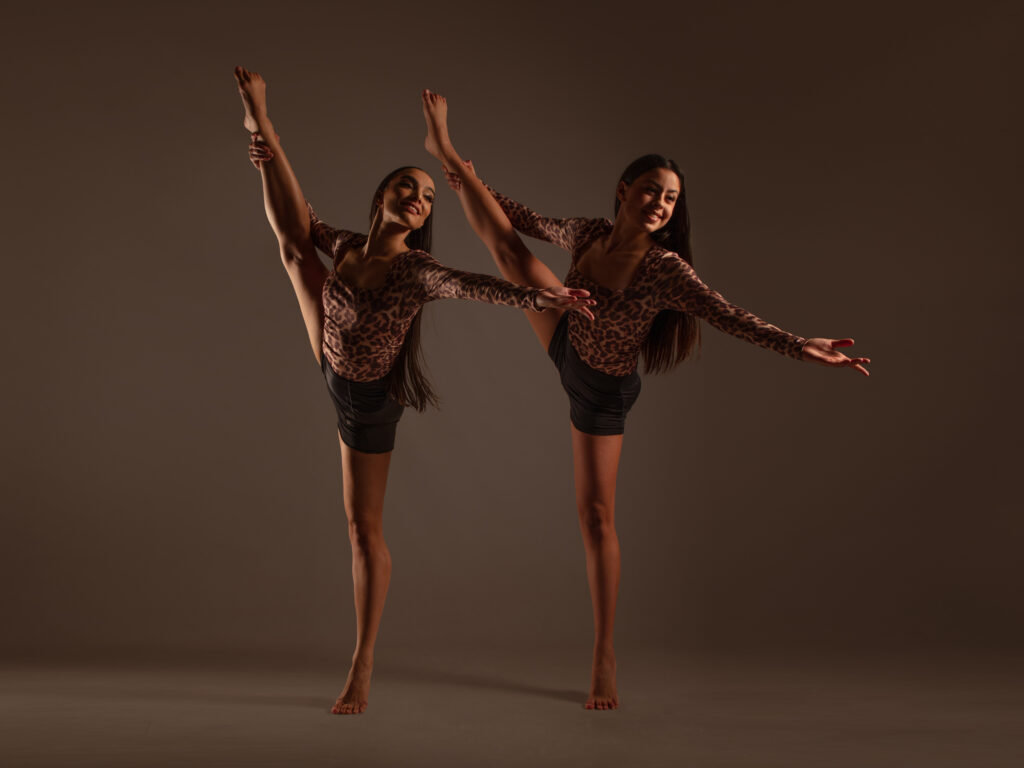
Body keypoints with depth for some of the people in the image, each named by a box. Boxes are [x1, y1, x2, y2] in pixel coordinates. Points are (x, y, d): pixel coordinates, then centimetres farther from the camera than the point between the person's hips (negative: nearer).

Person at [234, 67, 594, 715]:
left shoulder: (418, 272, -30)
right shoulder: (347, 247, -13)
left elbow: (481, 287, -45)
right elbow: (302, 222, 6)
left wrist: (542, 296, -62)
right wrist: (267, 145, 9)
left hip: (367, 401, -6)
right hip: (331, 368, 6)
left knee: (365, 529, 0)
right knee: (292, 242, 17)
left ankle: (363, 668, 9)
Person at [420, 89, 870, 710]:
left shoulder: (665, 267, -33)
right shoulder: (593, 233, -16)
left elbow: (730, 316, -41)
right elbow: (532, 223, 3)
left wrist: (800, 347, -55)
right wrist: (465, 176, 12)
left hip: (601, 392, -5)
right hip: (568, 347, 5)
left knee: (597, 517, -3)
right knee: (502, 239, 12)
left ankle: (605, 658, 8)